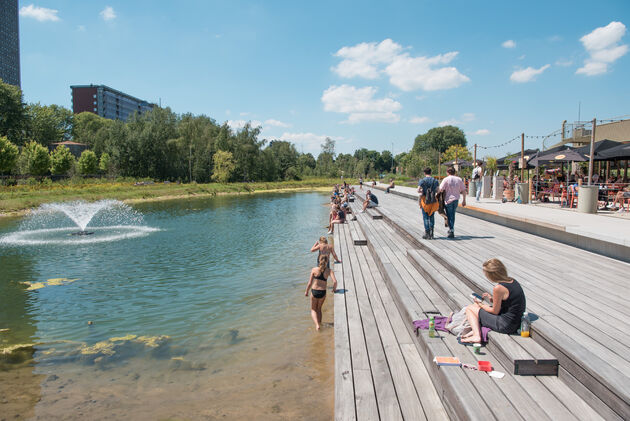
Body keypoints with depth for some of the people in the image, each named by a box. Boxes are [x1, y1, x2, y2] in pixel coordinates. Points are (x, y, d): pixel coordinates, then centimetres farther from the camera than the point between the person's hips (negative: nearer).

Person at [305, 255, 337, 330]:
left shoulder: (314, 270, -5)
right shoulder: (329, 271, -4)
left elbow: (309, 283, -4)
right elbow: (335, 281, -17)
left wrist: (306, 291, 11)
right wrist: (334, 289, 3)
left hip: (314, 292, -1)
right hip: (322, 293, 1)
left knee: (313, 309, 18)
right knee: (319, 308, 28)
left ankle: (317, 324, -3)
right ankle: (320, 324, 30)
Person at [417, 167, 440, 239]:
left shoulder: (422, 181, -5)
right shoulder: (435, 181, 3)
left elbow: (418, 190, -13)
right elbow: (438, 190, -5)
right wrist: (433, 191, 14)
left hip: (424, 200, -2)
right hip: (433, 200, 2)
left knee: (425, 217, 2)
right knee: (432, 216, 13)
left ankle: (427, 234, -1)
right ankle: (431, 232, 10)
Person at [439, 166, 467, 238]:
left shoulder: (446, 179, -10)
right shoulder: (459, 179, 4)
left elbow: (440, 189, -17)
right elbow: (464, 190, 5)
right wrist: (464, 200, 12)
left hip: (448, 200, -4)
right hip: (456, 200, 5)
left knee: (450, 216, 2)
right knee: (452, 215, 19)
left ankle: (452, 231, -3)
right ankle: (451, 229, 29)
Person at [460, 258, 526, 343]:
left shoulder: (498, 288, -24)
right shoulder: (512, 281, 2)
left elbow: (495, 311, -12)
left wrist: (481, 304, 4)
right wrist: (492, 299, 8)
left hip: (506, 325, -9)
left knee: (469, 308, 4)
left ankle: (477, 335, -9)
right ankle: (476, 330, 9)